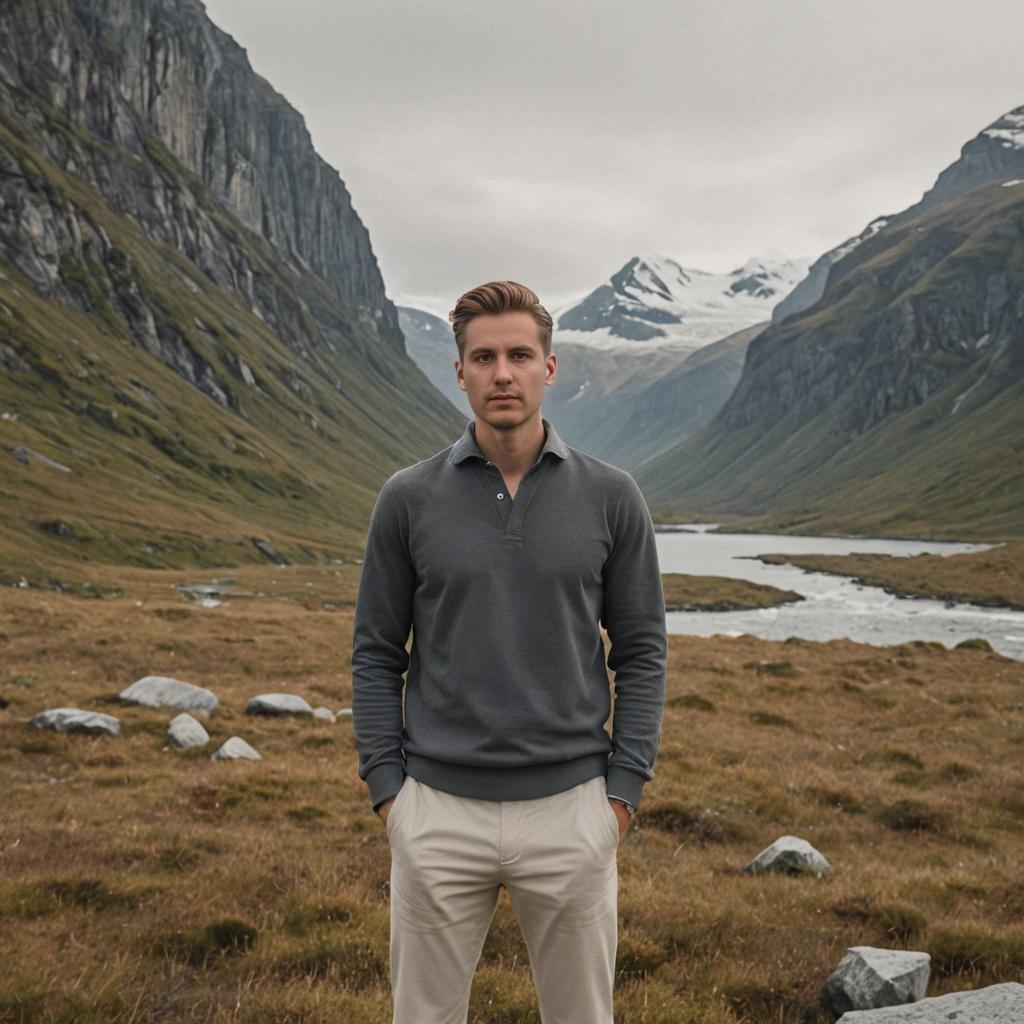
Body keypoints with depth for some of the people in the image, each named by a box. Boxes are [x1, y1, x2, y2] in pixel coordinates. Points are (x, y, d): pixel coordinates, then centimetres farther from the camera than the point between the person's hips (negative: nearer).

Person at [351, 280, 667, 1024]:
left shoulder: (611, 497, -2)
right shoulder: (409, 498, -1)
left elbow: (642, 651, 2)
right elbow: (377, 655, 3)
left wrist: (623, 792, -4)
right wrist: (387, 790, -2)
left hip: (569, 812, 0)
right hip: (440, 812, 0)